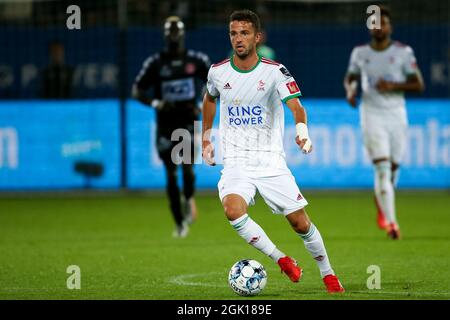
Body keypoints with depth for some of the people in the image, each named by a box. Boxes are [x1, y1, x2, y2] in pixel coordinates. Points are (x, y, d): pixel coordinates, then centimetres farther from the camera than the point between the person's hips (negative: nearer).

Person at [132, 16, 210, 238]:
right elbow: (137, 91, 3)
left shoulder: (197, 60, 2)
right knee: (171, 174, 1)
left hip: (188, 122, -1)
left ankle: (188, 199, 14)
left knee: (188, 166, -19)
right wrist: (156, 103, -14)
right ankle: (180, 224, 11)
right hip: (165, 124, 1)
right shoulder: (155, 63, 0)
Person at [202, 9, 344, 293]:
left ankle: (328, 274, 23)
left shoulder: (274, 71, -9)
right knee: (234, 211, -28)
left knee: (300, 222, -1)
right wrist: (206, 138, 24)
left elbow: (295, 104, -24)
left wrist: (302, 128, -45)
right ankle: (282, 260, -11)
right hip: (236, 162, 1)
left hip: (271, 162, -1)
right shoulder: (218, 72, 1)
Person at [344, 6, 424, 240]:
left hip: (397, 114, 1)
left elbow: (418, 85, -1)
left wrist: (393, 86, -15)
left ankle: (381, 209, 37)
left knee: (393, 168, 8)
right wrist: (350, 90, -3)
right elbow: (350, 78, 19)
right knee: (382, 167, -14)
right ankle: (390, 221, -17)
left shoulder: (403, 52, -1)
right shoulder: (360, 53, 5)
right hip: (372, 115, -1)